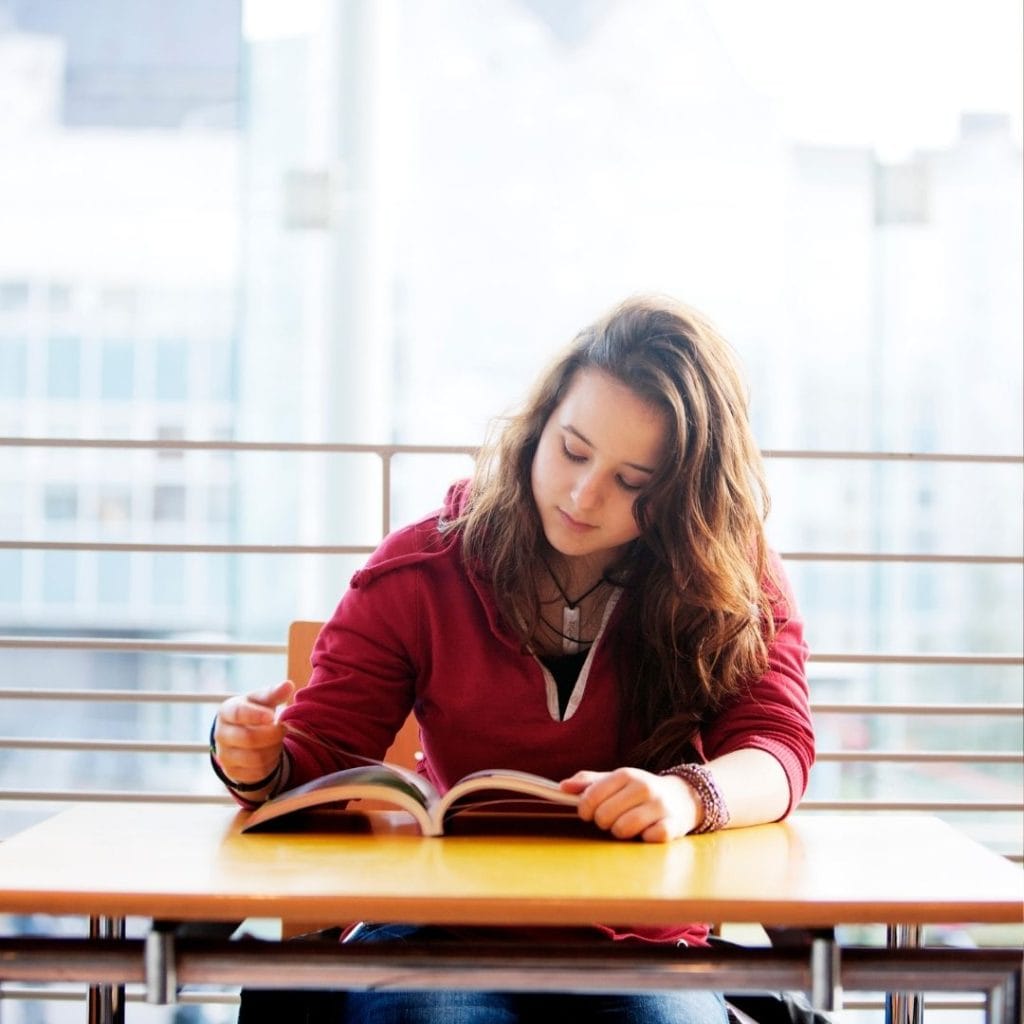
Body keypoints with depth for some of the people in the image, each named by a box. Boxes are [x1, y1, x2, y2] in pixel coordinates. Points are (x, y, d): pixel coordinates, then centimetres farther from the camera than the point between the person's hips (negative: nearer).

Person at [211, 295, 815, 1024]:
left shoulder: (736, 582, 2)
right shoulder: (421, 571, 2)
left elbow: (777, 747, -10)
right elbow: (321, 759, 4)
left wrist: (687, 796, -33)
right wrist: (262, 766, -21)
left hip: (641, 944, 1)